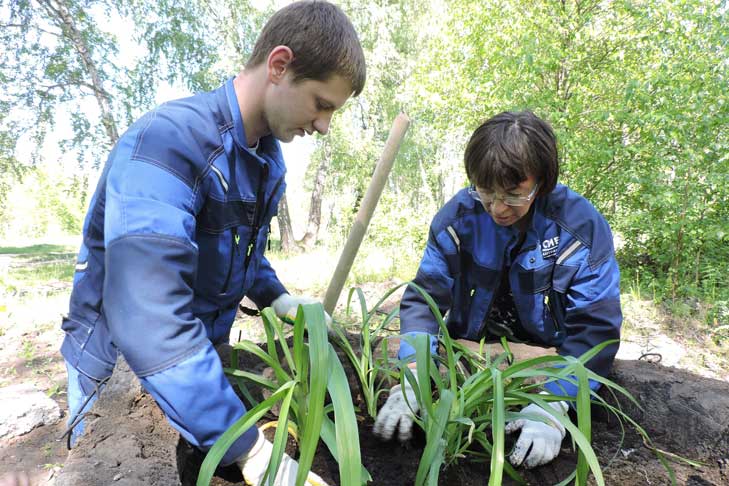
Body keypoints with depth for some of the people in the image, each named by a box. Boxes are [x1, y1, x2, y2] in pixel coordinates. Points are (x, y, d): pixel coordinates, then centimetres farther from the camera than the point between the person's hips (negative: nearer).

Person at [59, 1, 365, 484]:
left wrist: (276, 297, -4)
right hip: (122, 364, -7)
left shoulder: (270, 157, -2)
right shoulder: (168, 140, -30)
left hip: (202, 357, 7)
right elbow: (148, 319, -40)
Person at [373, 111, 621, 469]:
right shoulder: (458, 215, -16)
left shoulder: (582, 226, -21)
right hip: (468, 346, 2)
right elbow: (425, 296, -18)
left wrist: (554, 405, -36)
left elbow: (594, 325, -23)